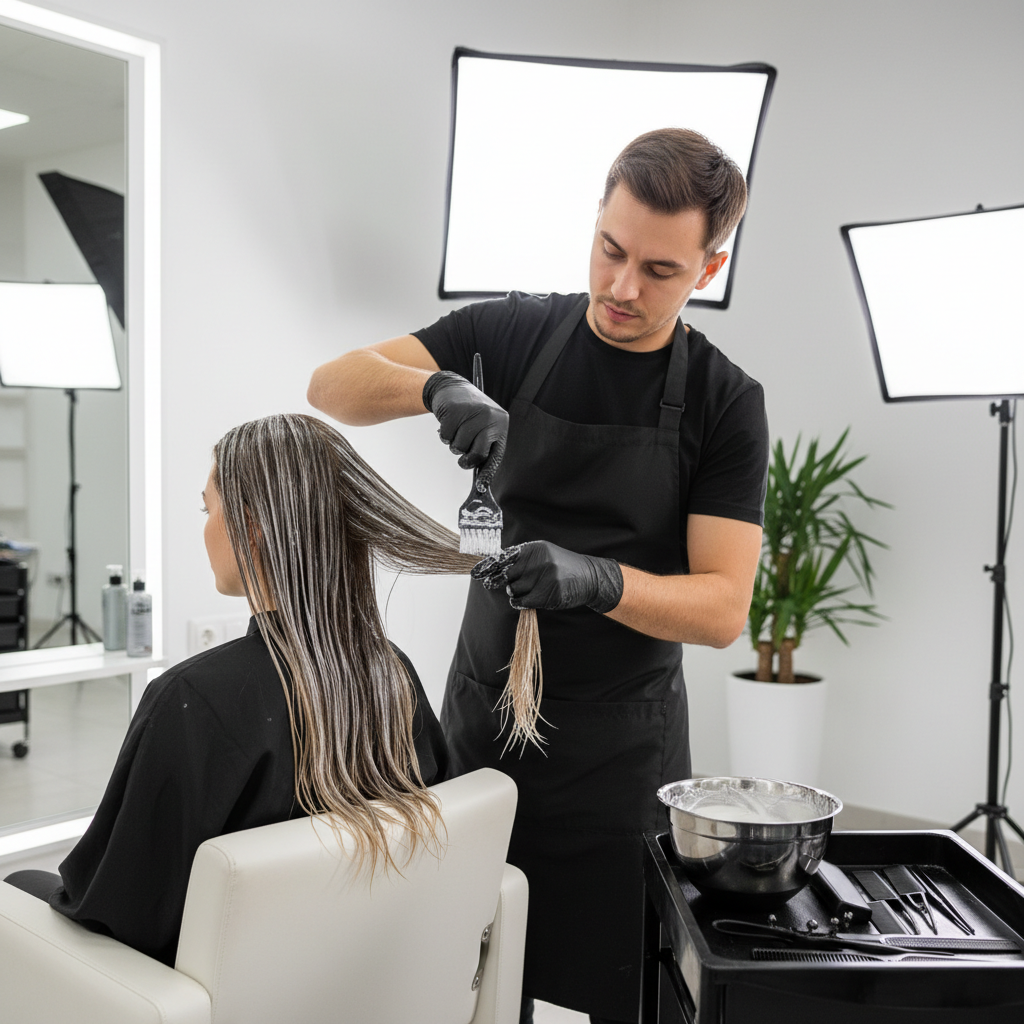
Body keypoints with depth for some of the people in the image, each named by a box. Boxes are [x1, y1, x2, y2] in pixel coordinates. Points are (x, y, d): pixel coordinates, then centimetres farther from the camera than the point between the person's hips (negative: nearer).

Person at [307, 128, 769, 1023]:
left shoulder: (726, 403, -8)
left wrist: (597, 579, -32)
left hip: (619, 748, -2)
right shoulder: (512, 334, -2)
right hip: (482, 716, 2)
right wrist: (439, 387, -28)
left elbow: (721, 608, -13)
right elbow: (333, 386, -7)